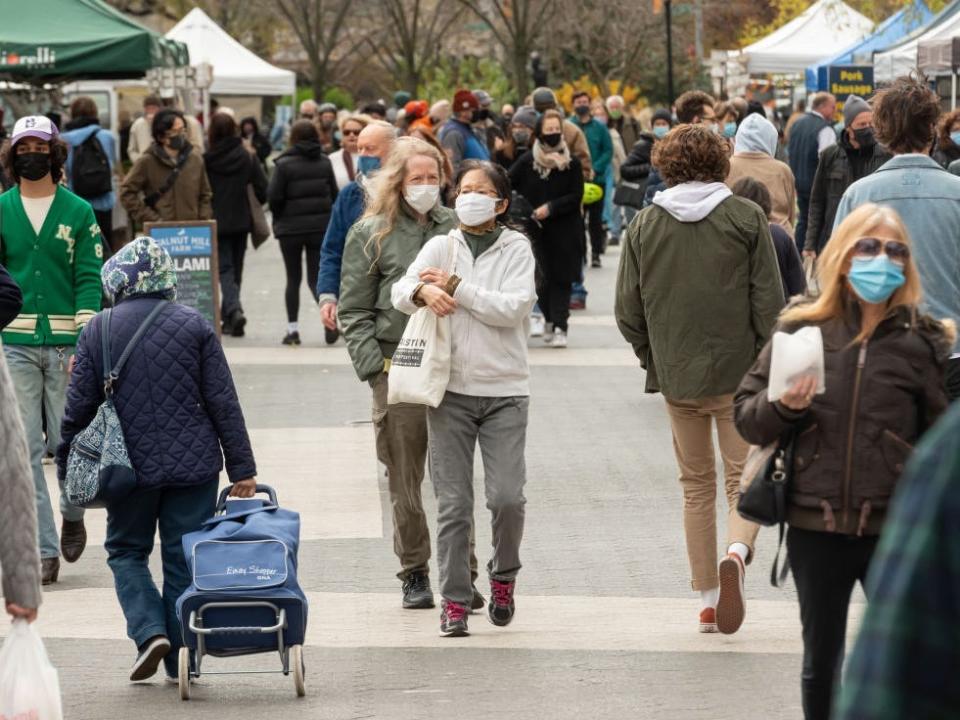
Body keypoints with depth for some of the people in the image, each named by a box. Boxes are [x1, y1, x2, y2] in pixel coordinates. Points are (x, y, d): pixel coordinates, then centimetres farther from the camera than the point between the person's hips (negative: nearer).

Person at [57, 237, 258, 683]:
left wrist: (66, 470, 10)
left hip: (132, 467, -1)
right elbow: (224, 404, -2)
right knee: (183, 561, 8)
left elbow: (78, 408, -2)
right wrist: (242, 469, 4)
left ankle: (150, 630, -5)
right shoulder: (194, 326, -2)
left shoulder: (98, 331, -4)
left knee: (126, 551, 16)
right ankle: (181, 658, 9)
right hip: (194, 464, 1)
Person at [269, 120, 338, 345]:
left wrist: (279, 217, 7)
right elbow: (334, 193, 4)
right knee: (316, 276, 6)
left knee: (293, 279, 8)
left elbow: (274, 196, -11)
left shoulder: (285, 164, -10)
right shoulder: (324, 162, 2)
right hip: (321, 226, 3)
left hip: (291, 227, -2)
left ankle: (293, 329, 7)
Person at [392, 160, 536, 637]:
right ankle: (454, 601, 5)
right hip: (451, 387, 1)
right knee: (453, 503, -2)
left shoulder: (517, 248, 5)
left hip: (505, 389, -1)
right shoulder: (441, 247, 10)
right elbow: (400, 293, -2)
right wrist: (424, 291, -24)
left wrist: (455, 286, -12)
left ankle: (503, 575, 18)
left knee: (507, 496, -9)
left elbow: (513, 307, -9)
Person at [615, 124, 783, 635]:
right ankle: (737, 550, -25)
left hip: (676, 377, 2)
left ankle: (707, 599, 13)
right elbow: (769, 301, -5)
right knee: (744, 478, 5)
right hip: (738, 375, -2)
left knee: (696, 485, 13)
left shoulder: (645, 225, 3)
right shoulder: (746, 218, -3)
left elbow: (628, 311, 3)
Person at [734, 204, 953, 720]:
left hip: (896, 529, -2)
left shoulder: (923, 340, -3)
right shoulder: (801, 330, 0)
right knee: (820, 667, 16)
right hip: (816, 528, 2)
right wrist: (784, 406, -16)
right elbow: (748, 421, 4)